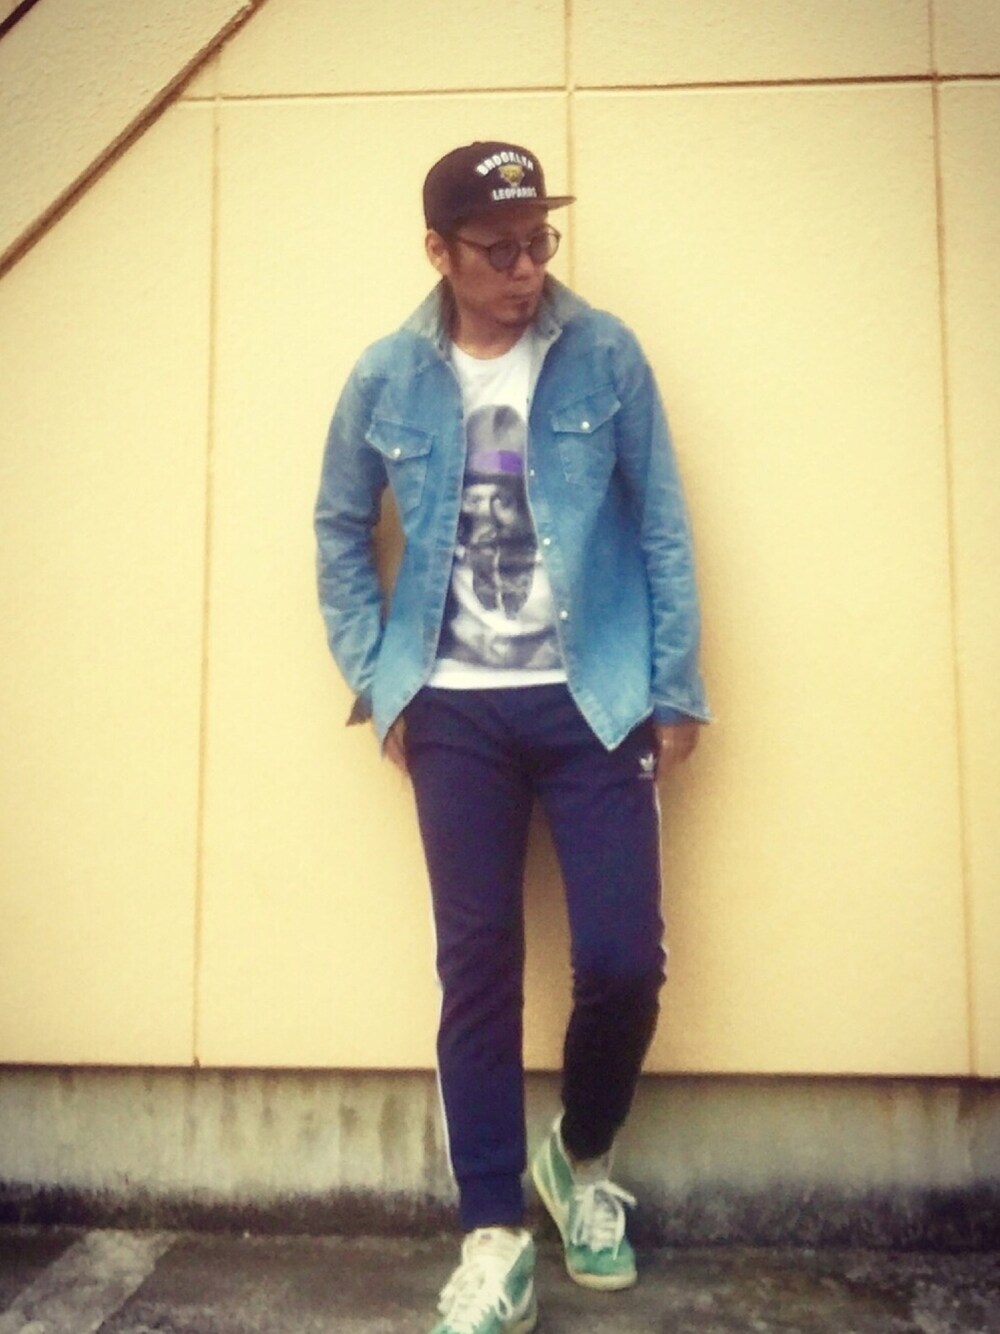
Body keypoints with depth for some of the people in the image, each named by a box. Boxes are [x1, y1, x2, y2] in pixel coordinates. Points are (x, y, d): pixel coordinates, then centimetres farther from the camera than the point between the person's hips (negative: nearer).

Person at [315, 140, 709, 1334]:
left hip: (593, 700, 0)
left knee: (622, 961, -3)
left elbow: (662, 528, 0)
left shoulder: (605, 357, -2)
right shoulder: (387, 379, 1)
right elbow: (340, 532, 11)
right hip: (457, 711, 1)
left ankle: (581, 1159, 29)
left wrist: (676, 691, -1)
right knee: (476, 967, 4)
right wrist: (376, 683, 4)